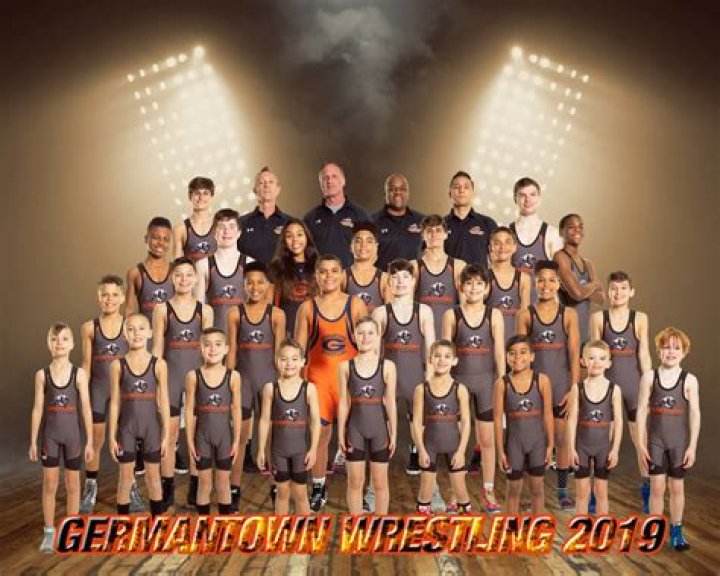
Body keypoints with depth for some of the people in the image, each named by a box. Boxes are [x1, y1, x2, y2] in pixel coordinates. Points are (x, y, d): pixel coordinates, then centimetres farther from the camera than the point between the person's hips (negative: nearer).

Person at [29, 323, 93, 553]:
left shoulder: (79, 374, -6)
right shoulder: (42, 374, -3)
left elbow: (86, 409, -4)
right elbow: (38, 409, 0)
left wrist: (90, 441, -4)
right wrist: (33, 441, 0)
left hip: (72, 435, 0)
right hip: (50, 435, 0)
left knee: (72, 484, 9)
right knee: (49, 484, 4)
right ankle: (49, 533, 15)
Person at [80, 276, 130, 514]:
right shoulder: (89, 327, -1)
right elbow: (86, 364, 3)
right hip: (98, 389, 0)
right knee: (95, 441, 8)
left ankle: (130, 489, 19)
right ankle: (90, 490, 20)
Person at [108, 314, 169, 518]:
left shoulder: (159, 364, -3)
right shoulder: (118, 365, -3)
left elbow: (164, 402, -2)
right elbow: (115, 402, -1)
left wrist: (166, 434, -3)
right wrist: (112, 436, -3)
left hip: (151, 426, 0)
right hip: (126, 428, 0)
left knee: (153, 476, 10)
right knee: (125, 477, 7)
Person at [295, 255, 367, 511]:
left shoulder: (356, 305, 1)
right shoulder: (307, 308, 2)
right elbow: (298, 350, 4)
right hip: (319, 379, 0)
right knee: (319, 433, 3)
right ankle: (318, 488, 19)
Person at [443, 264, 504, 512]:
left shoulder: (494, 315, 2)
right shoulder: (451, 315, 0)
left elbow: (499, 352, 1)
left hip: (486, 380, 0)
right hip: (459, 380, 0)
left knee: (487, 439, 5)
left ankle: (488, 491, 16)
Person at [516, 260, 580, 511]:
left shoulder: (568, 314, 0)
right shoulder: (525, 315, -1)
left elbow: (574, 354, -1)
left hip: (561, 385, 0)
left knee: (562, 438, 6)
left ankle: (562, 490, 16)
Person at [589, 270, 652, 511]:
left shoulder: (640, 318, -1)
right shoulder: (598, 318, -2)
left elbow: (644, 356, 1)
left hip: (633, 384, 0)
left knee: (641, 440, 6)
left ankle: (647, 495, 17)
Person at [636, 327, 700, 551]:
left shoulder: (689, 380, -6)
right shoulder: (649, 377, -4)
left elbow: (695, 414, -5)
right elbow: (642, 410, -2)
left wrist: (692, 446, -7)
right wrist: (641, 442, -4)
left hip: (679, 441, 0)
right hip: (655, 440, 0)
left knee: (677, 486, 10)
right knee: (657, 487, 3)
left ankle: (676, 531, 23)